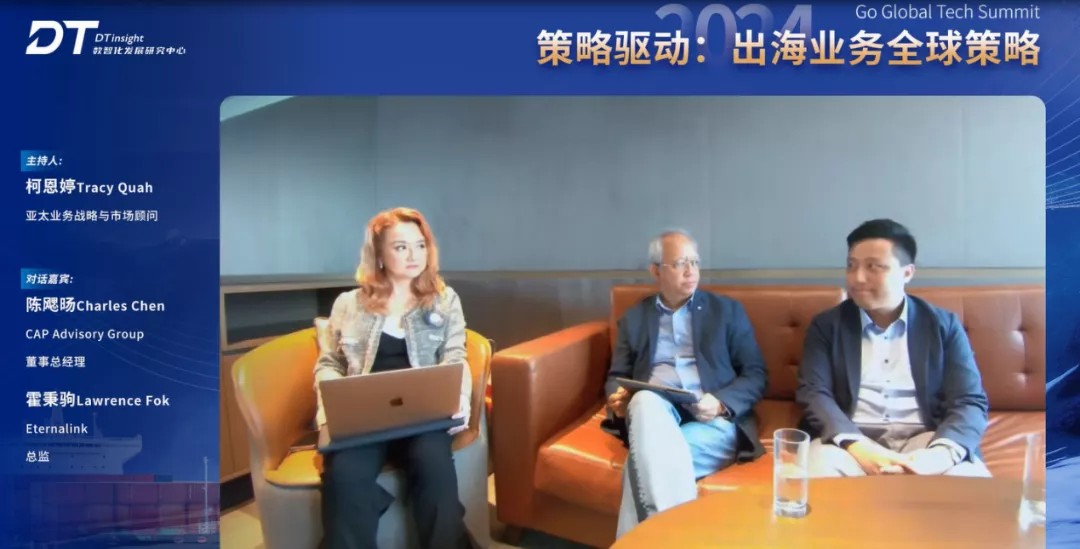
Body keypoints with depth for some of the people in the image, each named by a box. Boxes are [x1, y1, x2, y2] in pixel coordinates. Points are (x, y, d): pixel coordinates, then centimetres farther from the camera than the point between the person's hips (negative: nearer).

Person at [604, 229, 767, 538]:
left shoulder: (727, 311, 13)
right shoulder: (634, 318, 17)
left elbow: (756, 375, 8)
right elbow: (617, 376, 17)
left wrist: (720, 402, -13)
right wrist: (617, 399, -8)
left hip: (714, 421, -2)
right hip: (653, 415, 2)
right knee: (646, 401, -36)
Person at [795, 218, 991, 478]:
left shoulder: (943, 324, 9)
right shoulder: (826, 325, 6)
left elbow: (970, 401, 1)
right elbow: (813, 393, -4)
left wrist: (942, 453, -21)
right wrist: (857, 448, -24)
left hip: (925, 440, 1)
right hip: (853, 441, -1)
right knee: (821, 465, -33)